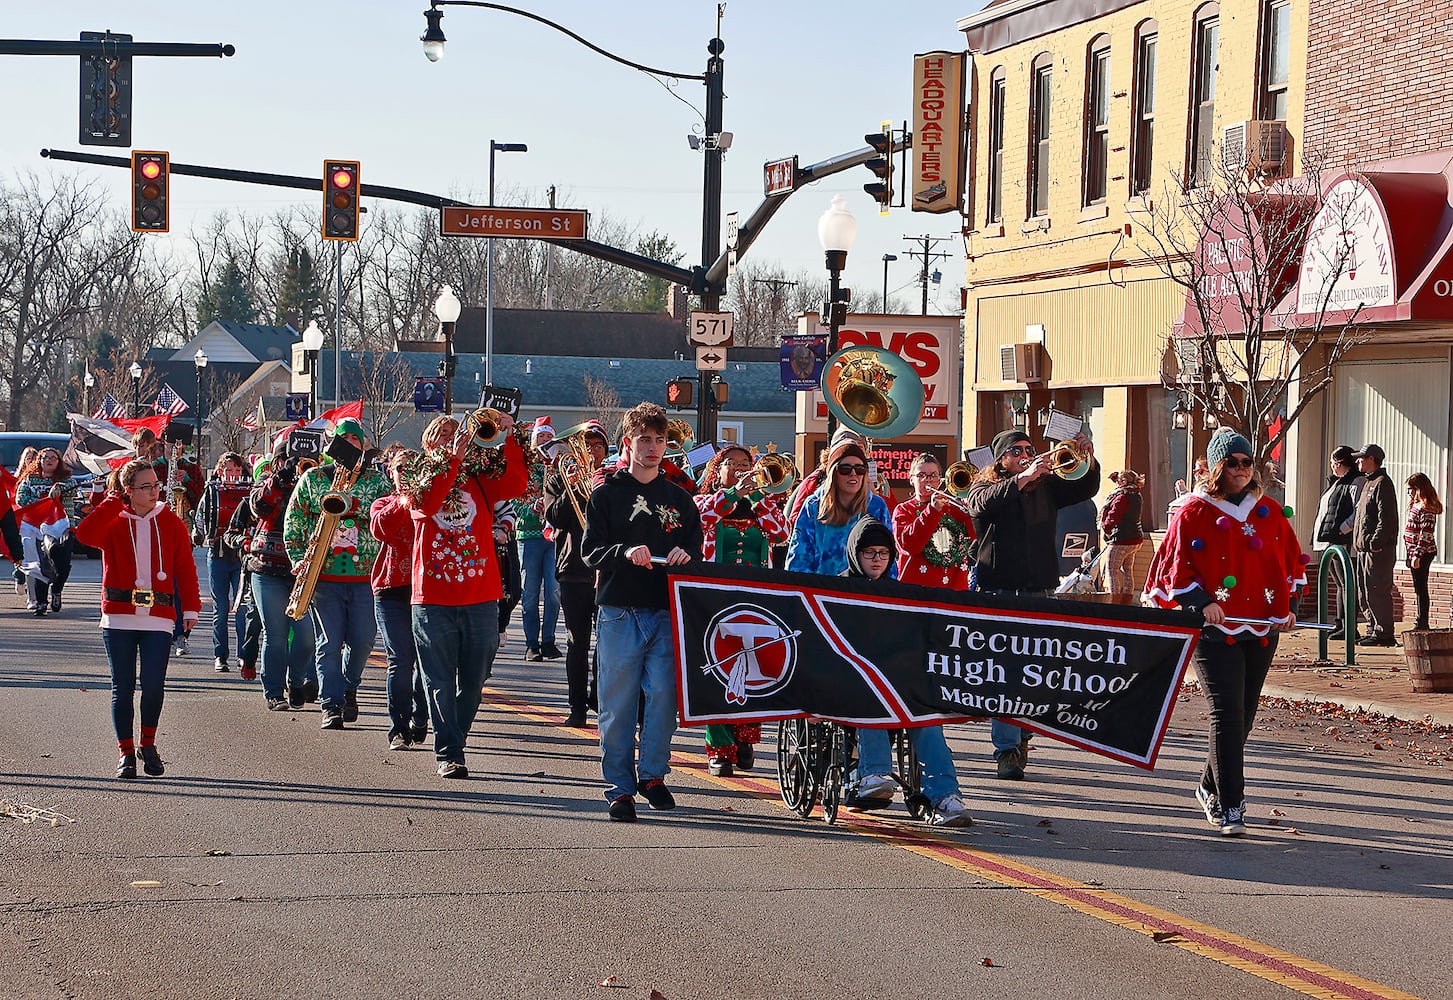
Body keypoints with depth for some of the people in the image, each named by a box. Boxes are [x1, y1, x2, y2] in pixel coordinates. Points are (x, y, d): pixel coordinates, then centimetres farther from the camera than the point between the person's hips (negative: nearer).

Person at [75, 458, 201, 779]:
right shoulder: (114, 522, 4)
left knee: (154, 685, -6)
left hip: (158, 618, 0)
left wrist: (190, 606, -1)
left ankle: (148, 745, 16)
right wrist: (113, 502, -11)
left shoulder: (171, 524, 8)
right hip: (118, 617, 0)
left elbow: (185, 568, 8)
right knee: (122, 687, 2)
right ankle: (126, 752, 11)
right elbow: (85, 534, -16)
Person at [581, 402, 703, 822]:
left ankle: (653, 774, 9)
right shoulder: (607, 495, 7)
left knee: (663, 694, -7)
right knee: (619, 701, -2)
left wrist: (685, 556, -9)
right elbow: (590, 551, 0)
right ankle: (620, 786, 4)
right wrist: (625, 552, -19)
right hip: (620, 612, -2)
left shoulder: (679, 499, 16)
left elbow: (697, 550, 14)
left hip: (667, 613, 2)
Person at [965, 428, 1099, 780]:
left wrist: (1088, 460, -15)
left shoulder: (1046, 486, 15)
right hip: (1000, 592, -4)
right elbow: (983, 504, -18)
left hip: (1040, 593, 4)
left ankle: (1021, 737, 22)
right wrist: (1023, 478, -29)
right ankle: (1006, 750, -8)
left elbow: (1084, 489, 5)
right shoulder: (984, 487, 4)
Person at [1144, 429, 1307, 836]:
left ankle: (1212, 787, 31)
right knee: (1226, 714, -14)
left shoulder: (1269, 513, 10)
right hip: (1215, 630, -5)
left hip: (1262, 629, 5)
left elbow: (1291, 560, 16)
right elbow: (1175, 565, -5)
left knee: (1243, 715, 11)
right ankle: (1229, 807, -14)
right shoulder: (1195, 513, -3)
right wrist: (1202, 602, -18)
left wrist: (1288, 605, 3)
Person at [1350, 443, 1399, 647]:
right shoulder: (1368, 483, 21)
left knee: (1377, 592, -11)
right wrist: (1357, 547, 19)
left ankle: (1384, 634, -9)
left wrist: (1376, 542, -24)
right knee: (1365, 592, 12)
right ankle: (1374, 630, 18)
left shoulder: (1382, 483, -9)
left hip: (1379, 550, -11)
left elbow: (1386, 517, -18)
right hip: (1363, 548, 11)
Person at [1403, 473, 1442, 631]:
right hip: (1413, 552, 10)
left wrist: (1417, 555, -24)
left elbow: (1425, 534, -21)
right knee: (1419, 588, 14)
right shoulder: (1415, 505, 14)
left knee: (1420, 588, -6)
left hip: (1422, 553, -10)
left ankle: (1422, 623, -3)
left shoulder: (1426, 508, -16)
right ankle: (1421, 621, 21)